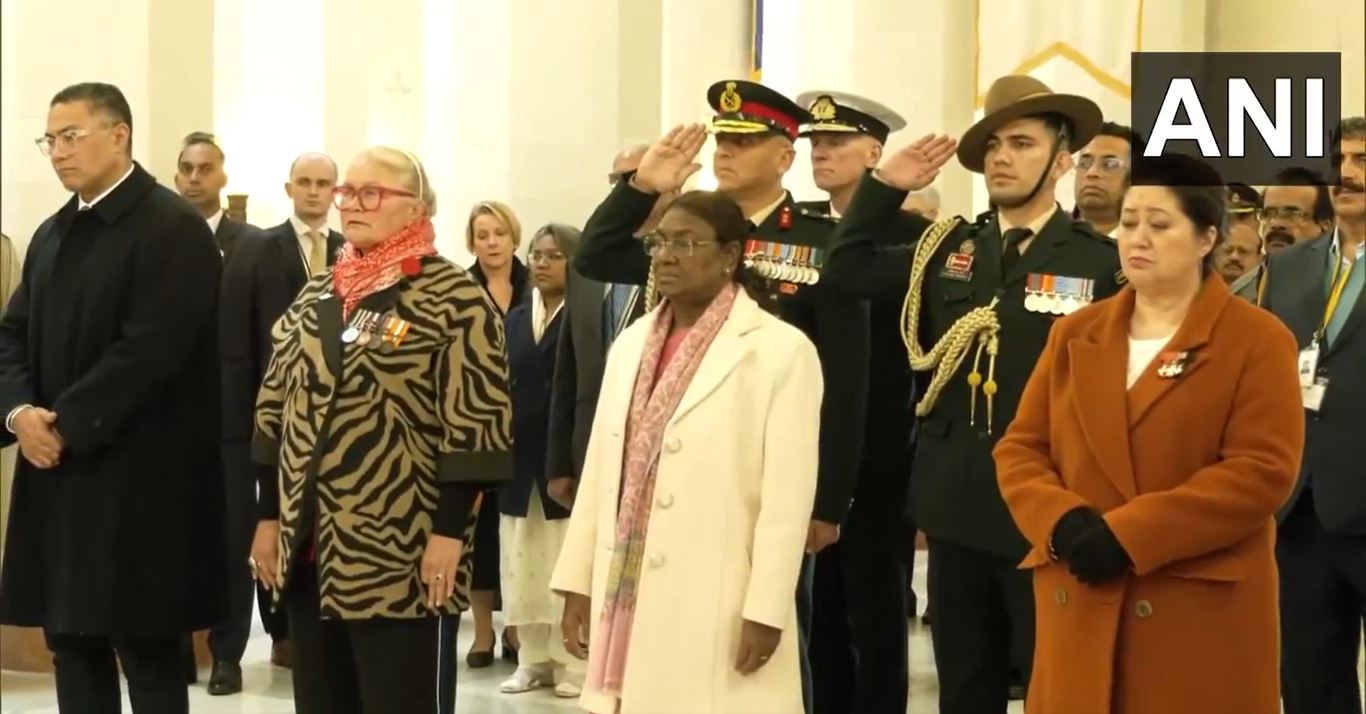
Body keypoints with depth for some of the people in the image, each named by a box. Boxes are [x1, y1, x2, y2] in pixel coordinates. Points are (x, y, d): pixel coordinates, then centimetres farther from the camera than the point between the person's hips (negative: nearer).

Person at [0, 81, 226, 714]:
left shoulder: (173, 227, -10)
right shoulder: (53, 233, 16)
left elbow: (150, 349, -18)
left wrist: (66, 425, -17)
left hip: (137, 478, -8)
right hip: (57, 474, 8)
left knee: (147, 651, -2)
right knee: (73, 644, 11)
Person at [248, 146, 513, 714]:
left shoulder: (455, 300, -8)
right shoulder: (315, 296, 14)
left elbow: (475, 426, -13)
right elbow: (276, 409, 16)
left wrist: (449, 533, -17)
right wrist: (269, 516, 11)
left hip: (403, 557, -7)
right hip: (310, 550, 7)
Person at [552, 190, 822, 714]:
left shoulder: (782, 350, -8)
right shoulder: (631, 343, 13)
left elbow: (788, 494, -11)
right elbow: (600, 469, 12)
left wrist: (766, 611, -13)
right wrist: (577, 581, 10)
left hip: (720, 609, -6)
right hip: (626, 595, 6)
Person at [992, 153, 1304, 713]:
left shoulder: (1257, 340, -2)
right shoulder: (1075, 333, 15)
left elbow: (1263, 470, -12)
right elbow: (1019, 448, 11)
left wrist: (1126, 533, -18)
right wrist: (1063, 523, -11)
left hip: (1202, 611, -4)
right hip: (1082, 609, 4)